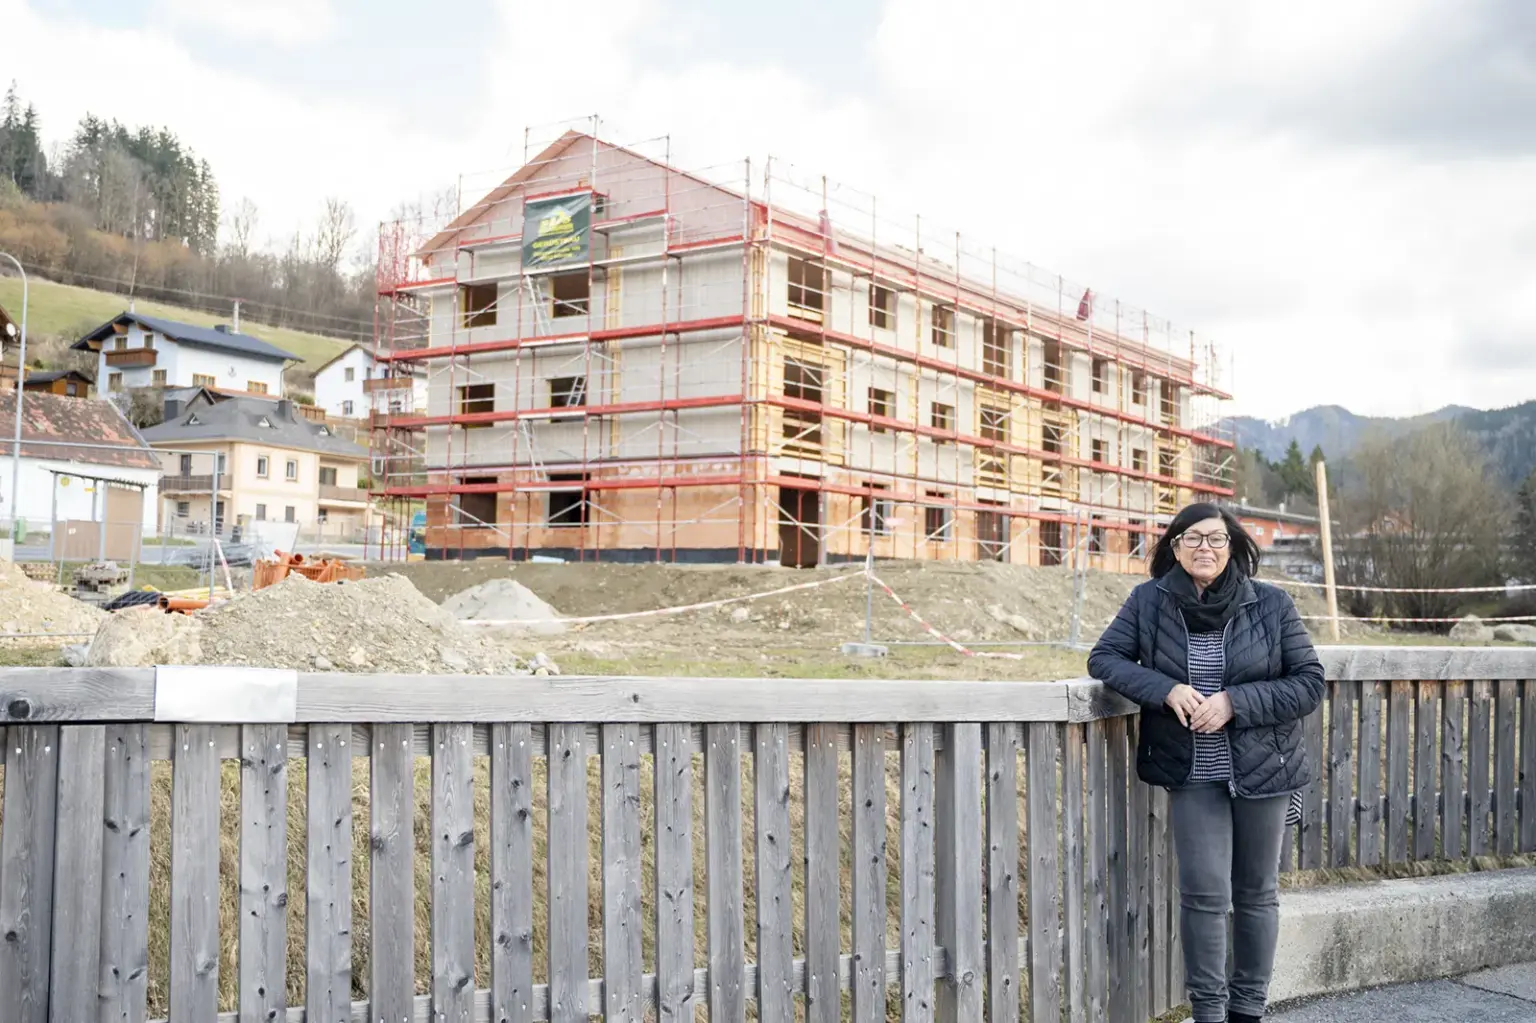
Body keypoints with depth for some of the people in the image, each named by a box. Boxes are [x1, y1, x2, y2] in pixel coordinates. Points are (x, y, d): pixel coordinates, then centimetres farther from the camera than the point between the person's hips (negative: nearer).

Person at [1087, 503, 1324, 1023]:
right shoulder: (1149, 601, -4)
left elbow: (1310, 683, -5)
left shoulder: (1272, 604, -6)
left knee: (1257, 893, 12)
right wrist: (1166, 689, -17)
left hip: (1261, 769, 1)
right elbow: (1105, 657, 0)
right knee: (1204, 893, -4)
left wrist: (1236, 701, -18)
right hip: (1191, 773, 0)